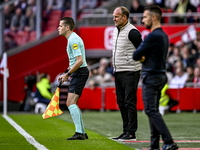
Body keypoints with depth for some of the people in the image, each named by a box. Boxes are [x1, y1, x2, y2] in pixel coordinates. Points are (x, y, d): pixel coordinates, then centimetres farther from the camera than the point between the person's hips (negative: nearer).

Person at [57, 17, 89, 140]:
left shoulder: (73, 40, -16)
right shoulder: (72, 39, 18)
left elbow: (80, 61, -23)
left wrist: (67, 74, -18)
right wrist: (66, 75, 16)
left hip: (80, 72, -11)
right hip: (78, 73, 11)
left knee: (71, 102, -17)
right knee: (71, 103, 13)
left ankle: (79, 133, -22)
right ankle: (82, 132, 17)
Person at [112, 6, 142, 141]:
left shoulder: (132, 32, -14)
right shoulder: (116, 30, 14)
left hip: (130, 72, -9)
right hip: (118, 73, 9)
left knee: (130, 103, -8)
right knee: (121, 103, 10)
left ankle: (131, 133, -6)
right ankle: (126, 131, 16)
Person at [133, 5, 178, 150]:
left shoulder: (153, 36, -17)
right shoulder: (164, 36, 14)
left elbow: (136, 56, -14)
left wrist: (140, 56, 7)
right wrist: (144, 57, 0)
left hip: (151, 77, -10)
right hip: (161, 74, 10)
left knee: (151, 110, -10)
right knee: (153, 111, 11)